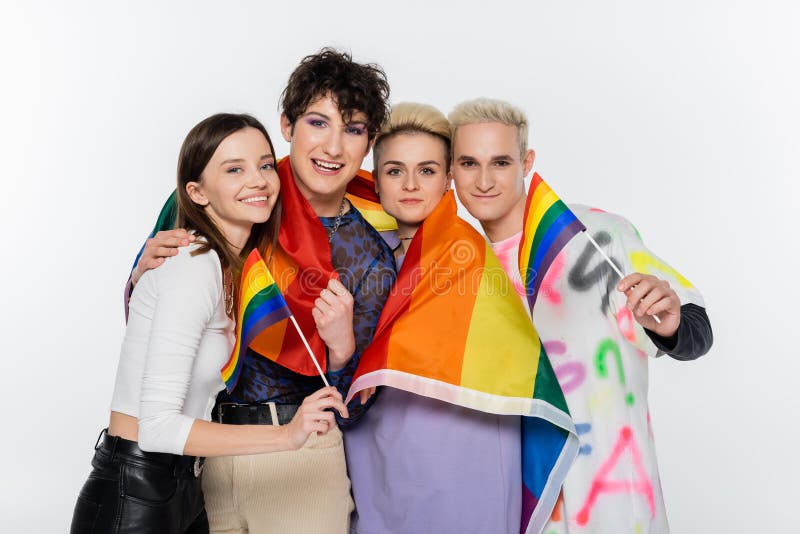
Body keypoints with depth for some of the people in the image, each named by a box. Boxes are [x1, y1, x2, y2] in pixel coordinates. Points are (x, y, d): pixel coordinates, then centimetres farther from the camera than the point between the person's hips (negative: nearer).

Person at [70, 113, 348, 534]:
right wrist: (287, 435, -28)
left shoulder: (235, 266, 7)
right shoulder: (193, 266, -20)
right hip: (131, 499, -9)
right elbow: (156, 426, -24)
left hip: (182, 492, 9)